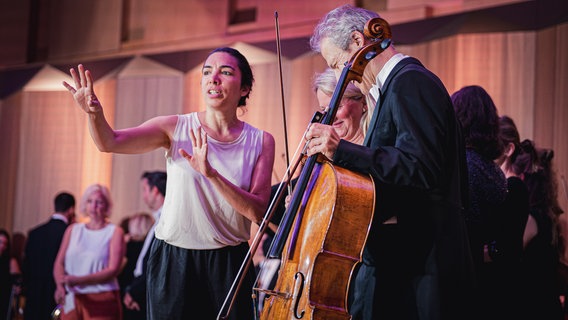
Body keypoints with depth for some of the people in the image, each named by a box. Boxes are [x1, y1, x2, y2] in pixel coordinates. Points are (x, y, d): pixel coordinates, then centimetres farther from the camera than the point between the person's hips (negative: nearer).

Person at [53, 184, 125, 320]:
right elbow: (59, 263, 8)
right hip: (72, 300, 4)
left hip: (101, 302, -4)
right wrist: (60, 286, -14)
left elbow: (113, 270, -8)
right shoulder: (73, 230, 15)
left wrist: (80, 280, -20)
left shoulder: (115, 232, 2)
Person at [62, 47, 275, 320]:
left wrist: (211, 174, -26)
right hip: (172, 258, 0)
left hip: (228, 263, 1)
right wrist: (95, 113, -37)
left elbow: (257, 211, -13)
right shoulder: (176, 128, -2)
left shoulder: (261, 142, -1)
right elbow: (109, 142, -15)